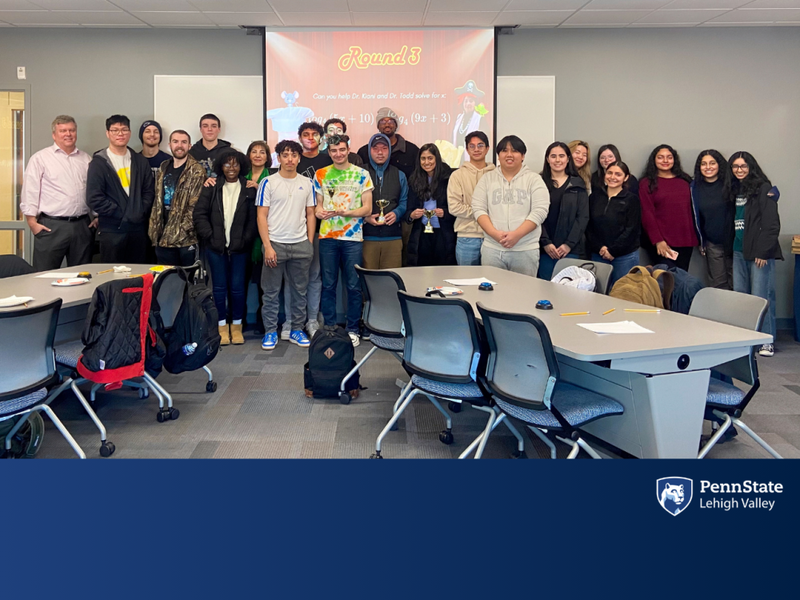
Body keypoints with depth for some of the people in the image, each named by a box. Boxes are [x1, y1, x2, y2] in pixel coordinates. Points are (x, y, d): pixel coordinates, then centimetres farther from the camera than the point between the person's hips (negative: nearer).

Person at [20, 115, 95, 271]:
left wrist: (98, 217, 6)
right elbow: (30, 192, -2)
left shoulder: (86, 159, 13)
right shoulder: (40, 158, 1)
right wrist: (32, 222, -7)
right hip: (51, 227, -4)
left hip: (82, 226, 4)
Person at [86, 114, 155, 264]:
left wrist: (142, 212, -5)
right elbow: (94, 198, -7)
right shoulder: (99, 163, 0)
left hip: (138, 228, 3)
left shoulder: (140, 161, 11)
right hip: (112, 230, -3)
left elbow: (149, 191, 11)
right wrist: (121, 213, -10)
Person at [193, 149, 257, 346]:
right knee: (219, 287, 6)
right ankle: (222, 326, 17)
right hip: (216, 246, 1)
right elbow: (200, 213, 2)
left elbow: (254, 218, -2)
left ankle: (236, 326, 17)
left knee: (238, 287, 2)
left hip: (239, 248, -1)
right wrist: (209, 235, -6)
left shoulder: (249, 189, 2)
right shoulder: (212, 188, 4)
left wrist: (246, 239, -9)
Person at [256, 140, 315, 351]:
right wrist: (267, 246, -11)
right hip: (275, 244, -3)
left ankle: (297, 330, 19)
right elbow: (261, 216, -4)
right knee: (271, 292, 3)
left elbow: (310, 214, 11)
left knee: (299, 291, 9)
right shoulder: (268, 182, -2)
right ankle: (270, 332, 13)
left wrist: (310, 243, 4)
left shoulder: (307, 183, 8)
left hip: (301, 245, 3)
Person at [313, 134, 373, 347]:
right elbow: (319, 204, 15)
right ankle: (329, 328, 17)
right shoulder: (321, 175, 9)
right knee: (328, 285, 6)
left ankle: (352, 329, 13)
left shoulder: (361, 174, 3)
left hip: (353, 237, -1)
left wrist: (346, 212, -16)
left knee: (354, 286, 2)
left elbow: (367, 208, 0)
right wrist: (319, 212, -9)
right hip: (327, 236, 2)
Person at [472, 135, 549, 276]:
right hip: (491, 249, 2)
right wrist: (494, 233, -13)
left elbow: (539, 211, -5)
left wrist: (516, 234, -17)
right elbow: (478, 208, 3)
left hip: (526, 250, -1)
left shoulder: (534, 179, 4)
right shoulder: (487, 178, 11)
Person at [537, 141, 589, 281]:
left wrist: (569, 244, -6)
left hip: (570, 249, 1)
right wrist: (545, 243, -11)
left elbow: (583, 217, 4)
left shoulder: (578, 184, 9)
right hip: (545, 248, -1)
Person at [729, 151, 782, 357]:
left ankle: (767, 341, 1)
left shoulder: (763, 189, -4)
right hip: (739, 252, 6)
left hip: (760, 253, -6)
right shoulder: (734, 190, 15)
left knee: (761, 297, -7)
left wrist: (764, 251, -14)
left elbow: (772, 223, -9)